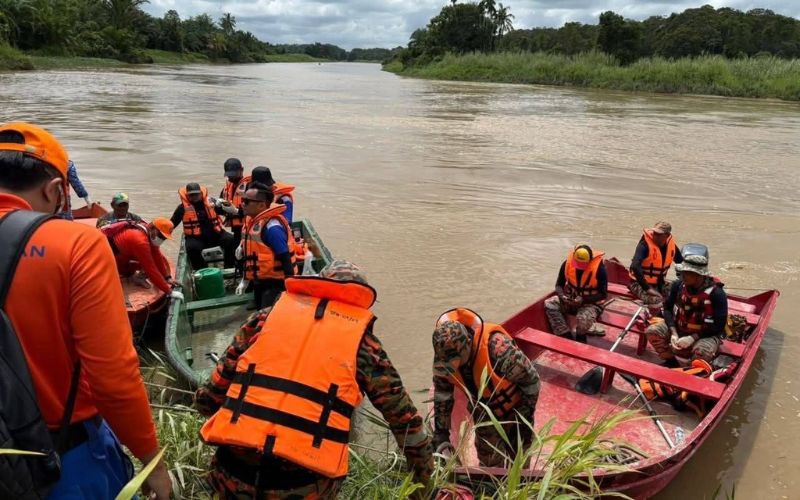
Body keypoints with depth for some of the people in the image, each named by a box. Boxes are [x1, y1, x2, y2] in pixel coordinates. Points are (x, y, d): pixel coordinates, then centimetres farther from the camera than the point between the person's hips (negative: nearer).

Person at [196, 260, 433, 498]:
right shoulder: (361, 341, 6)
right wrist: (424, 468, 28)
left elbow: (208, 399, 15)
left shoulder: (267, 316, 10)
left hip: (232, 473, 2)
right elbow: (402, 415, 14)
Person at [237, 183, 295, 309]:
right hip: (259, 282, 10)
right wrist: (245, 280, 22)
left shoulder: (272, 227, -22)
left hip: (275, 283, -10)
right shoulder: (253, 221, 7)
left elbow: (285, 259, -24)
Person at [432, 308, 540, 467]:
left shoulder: (498, 349, -40)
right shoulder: (443, 358, -25)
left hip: (514, 408, -3)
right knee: (490, 466, 12)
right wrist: (441, 438, -12)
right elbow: (442, 399, -11)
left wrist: (525, 420, -15)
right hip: (485, 415, 3)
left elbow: (531, 380, -24)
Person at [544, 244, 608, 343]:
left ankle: (580, 341, -3)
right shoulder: (567, 263, -13)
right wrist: (562, 296, -21)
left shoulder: (599, 268, -23)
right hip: (571, 298, 5)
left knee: (583, 318, -37)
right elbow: (559, 284, 0)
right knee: (549, 304, -19)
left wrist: (583, 299, -27)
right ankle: (566, 337, -18)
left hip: (591, 303, -5)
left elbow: (603, 294, -15)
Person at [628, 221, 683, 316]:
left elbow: (682, 263, 15)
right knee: (656, 300, -31)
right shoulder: (645, 244, -22)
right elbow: (635, 266, -34)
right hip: (640, 283, -7)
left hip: (660, 283, 7)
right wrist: (647, 288, -34)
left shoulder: (671, 244, -2)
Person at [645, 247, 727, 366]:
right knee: (652, 331, -16)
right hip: (678, 328, 5)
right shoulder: (678, 285, -10)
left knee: (701, 352, -37)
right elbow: (668, 308, 0)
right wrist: (673, 332, -16)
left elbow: (718, 325, -18)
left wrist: (693, 337, -24)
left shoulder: (716, 293, -22)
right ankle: (671, 361, 7)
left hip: (706, 335, -5)